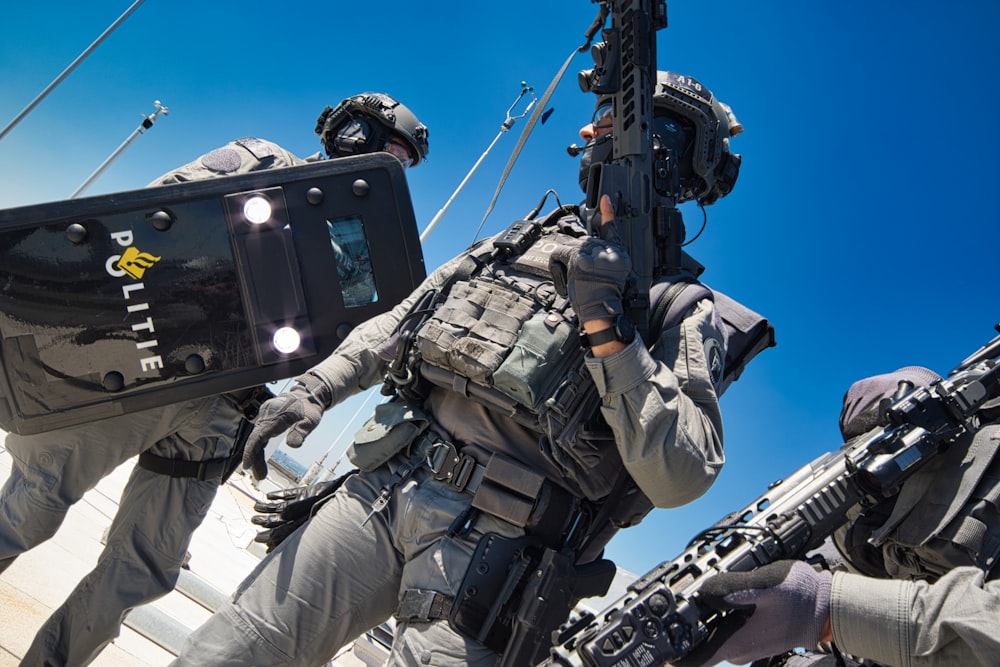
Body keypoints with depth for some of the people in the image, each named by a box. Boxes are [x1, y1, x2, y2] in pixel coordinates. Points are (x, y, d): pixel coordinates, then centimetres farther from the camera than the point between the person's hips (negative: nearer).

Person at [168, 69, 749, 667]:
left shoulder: (685, 313, -1)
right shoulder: (524, 241, 16)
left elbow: (680, 476, -15)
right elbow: (402, 321, 22)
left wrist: (606, 323, -20)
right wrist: (317, 386, 9)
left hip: (490, 553, -4)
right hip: (383, 490, 5)